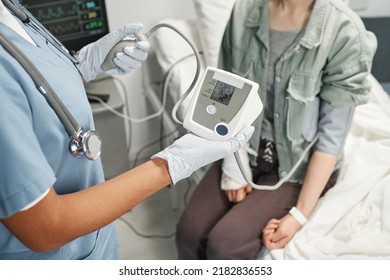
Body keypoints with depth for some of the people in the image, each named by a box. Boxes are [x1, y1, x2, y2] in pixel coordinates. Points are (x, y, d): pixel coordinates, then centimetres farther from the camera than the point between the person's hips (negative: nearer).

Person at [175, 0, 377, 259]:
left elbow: (332, 135, -16)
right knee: (189, 232, -12)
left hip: (301, 163, -3)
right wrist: (234, 166, -8)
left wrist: (301, 213, -18)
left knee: (225, 244, -18)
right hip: (249, 148, 4)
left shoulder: (345, 32, -21)